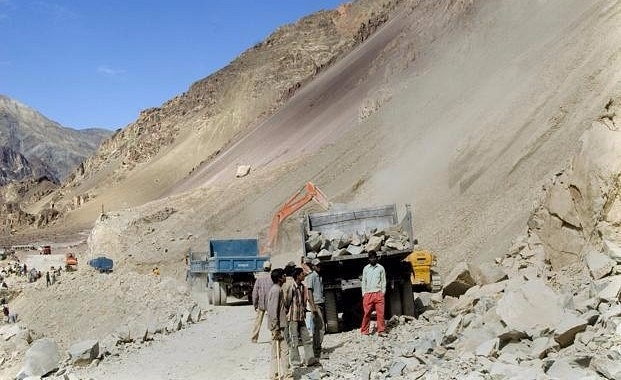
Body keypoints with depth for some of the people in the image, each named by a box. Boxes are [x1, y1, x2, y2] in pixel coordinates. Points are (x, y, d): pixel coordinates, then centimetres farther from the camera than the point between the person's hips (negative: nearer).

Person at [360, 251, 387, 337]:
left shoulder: (381, 268, 7)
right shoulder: (366, 268, 9)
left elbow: (383, 281, 9)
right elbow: (364, 281, 11)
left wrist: (383, 292, 1)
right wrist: (363, 293, 5)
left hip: (378, 293, 0)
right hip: (368, 294, 0)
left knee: (380, 313, -4)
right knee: (367, 313, -2)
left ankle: (381, 331, -1)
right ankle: (364, 331, 4)